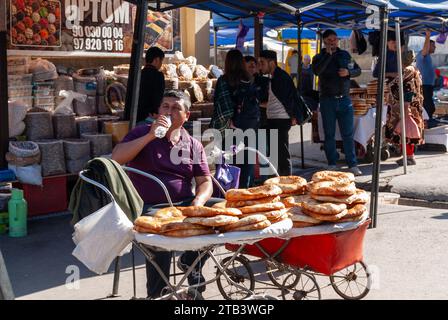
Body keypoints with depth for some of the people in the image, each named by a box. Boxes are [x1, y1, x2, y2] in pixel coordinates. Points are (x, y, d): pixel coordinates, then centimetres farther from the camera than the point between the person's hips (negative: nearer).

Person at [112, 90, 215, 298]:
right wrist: (150, 136, -15)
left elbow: (205, 182, 9)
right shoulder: (143, 133, 6)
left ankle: (191, 261, 4)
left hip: (183, 204, 4)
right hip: (149, 208, -4)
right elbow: (116, 158, -10)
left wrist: (198, 202, -14)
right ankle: (157, 293, -12)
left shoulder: (193, 145, 14)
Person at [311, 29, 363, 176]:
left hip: (344, 99, 1)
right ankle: (332, 164, 16)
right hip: (327, 100, -1)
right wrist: (328, 54, -16)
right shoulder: (319, 57, 2)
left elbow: (358, 70, 14)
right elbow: (316, 71, -19)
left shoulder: (345, 55, 11)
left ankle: (353, 165, 2)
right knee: (329, 134, 6)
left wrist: (348, 72, -7)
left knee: (348, 134, 0)